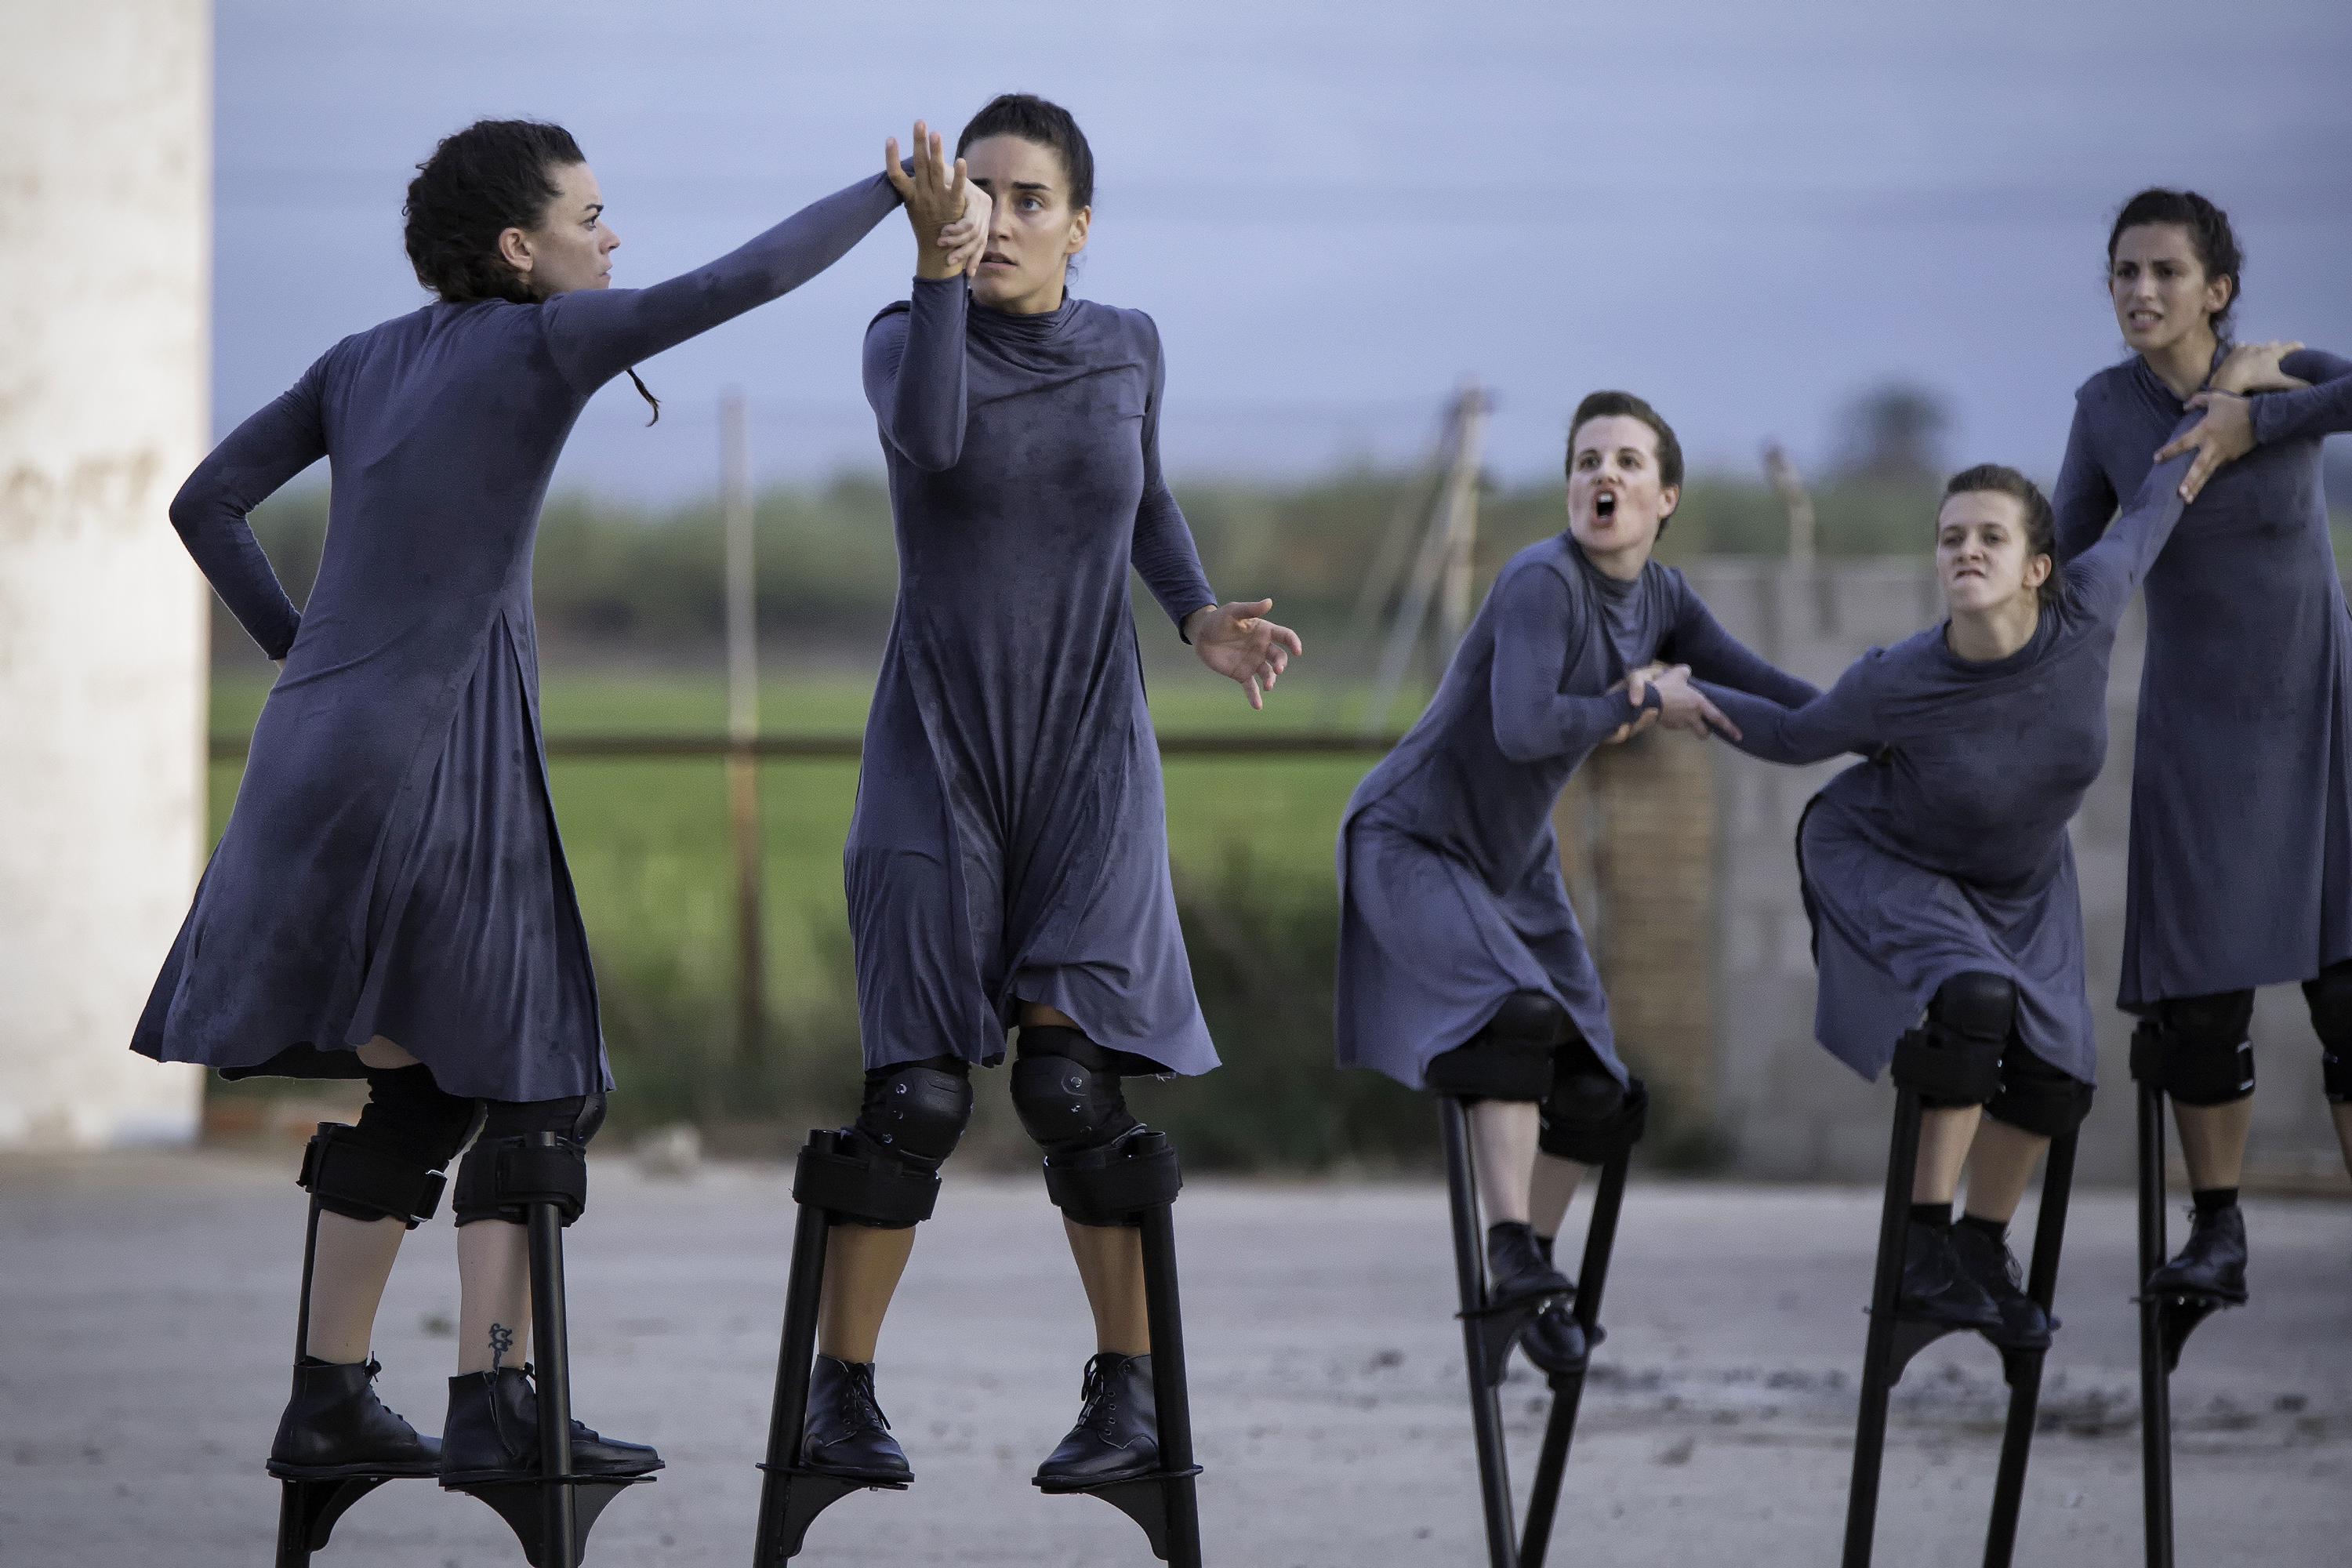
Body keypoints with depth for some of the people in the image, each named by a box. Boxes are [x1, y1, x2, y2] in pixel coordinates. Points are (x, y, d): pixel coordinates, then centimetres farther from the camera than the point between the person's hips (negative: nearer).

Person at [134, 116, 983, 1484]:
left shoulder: (361, 362, 15)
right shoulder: (543, 334, -5)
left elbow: (206, 506, 14)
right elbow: (743, 283, -13)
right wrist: (895, 195, -4)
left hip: (328, 744, 8)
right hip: (441, 759, -8)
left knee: (419, 1091, 14)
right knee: (537, 1084, -3)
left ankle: (331, 1399, 12)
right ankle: (493, 1405, -10)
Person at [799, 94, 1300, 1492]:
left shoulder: (1124, 348, 3)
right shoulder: (901, 340, -5)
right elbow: (931, 439, -29)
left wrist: (1203, 620, 5)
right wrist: (934, 251, -33)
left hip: (1091, 762, 1)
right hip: (936, 761, -1)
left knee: (1067, 1080, -16)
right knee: (916, 1100, -10)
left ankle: (1135, 1393, -5)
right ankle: (843, 1393, 7)